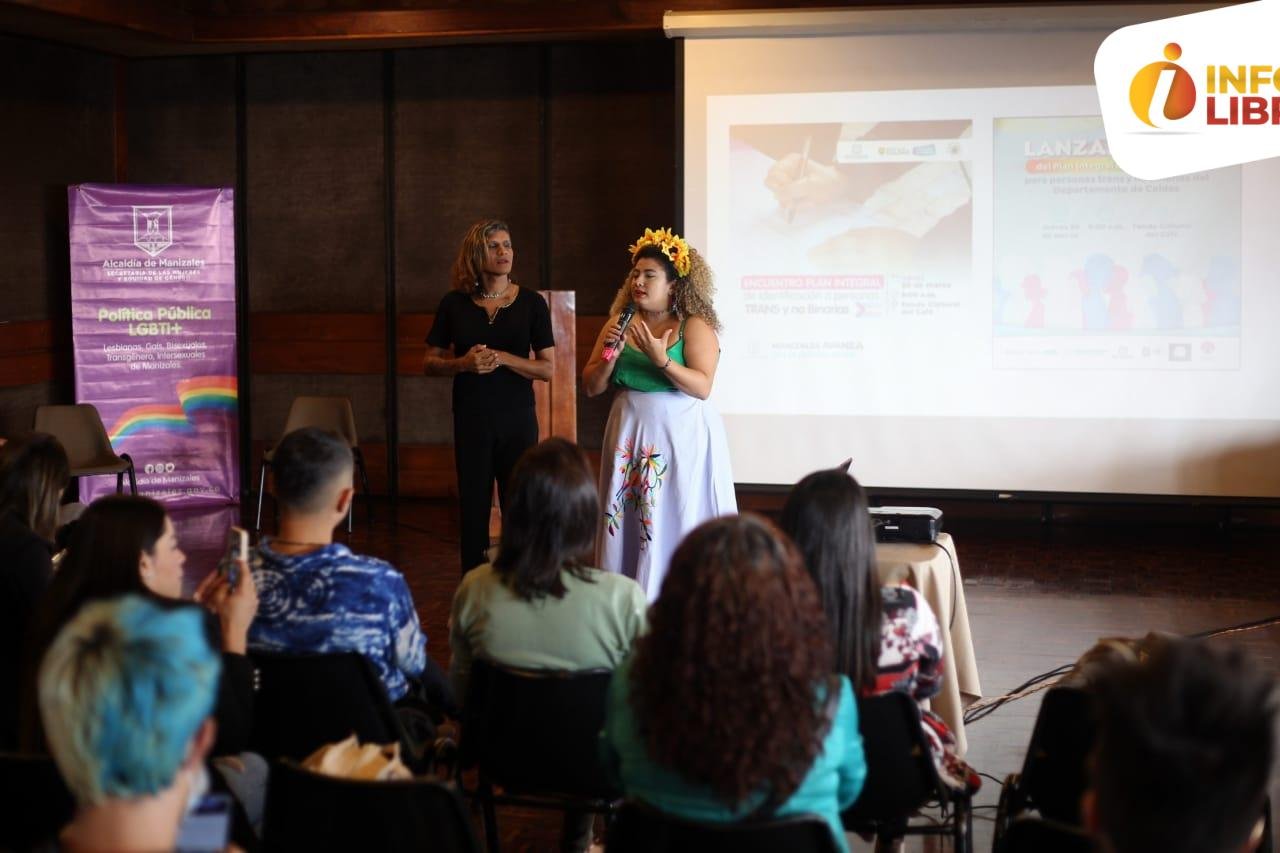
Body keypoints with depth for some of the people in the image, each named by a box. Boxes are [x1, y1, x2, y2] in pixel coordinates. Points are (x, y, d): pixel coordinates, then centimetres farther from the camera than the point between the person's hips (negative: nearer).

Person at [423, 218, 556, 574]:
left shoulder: (531, 303, 0)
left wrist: (502, 358, -17)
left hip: (518, 420, -1)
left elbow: (547, 368, -3)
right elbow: (430, 364, 6)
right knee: (473, 509, 6)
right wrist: (464, 363, -14)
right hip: (471, 421, 1)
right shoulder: (455, 304, 2)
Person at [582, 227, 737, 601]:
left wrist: (661, 360, -25)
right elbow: (591, 387, 8)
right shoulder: (618, 324, 8)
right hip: (630, 434, 4)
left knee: (678, 523, -3)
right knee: (628, 524, 5)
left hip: (683, 434, -4)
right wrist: (610, 355, -9)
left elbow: (702, 387, -15)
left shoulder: (695, 326, -6)